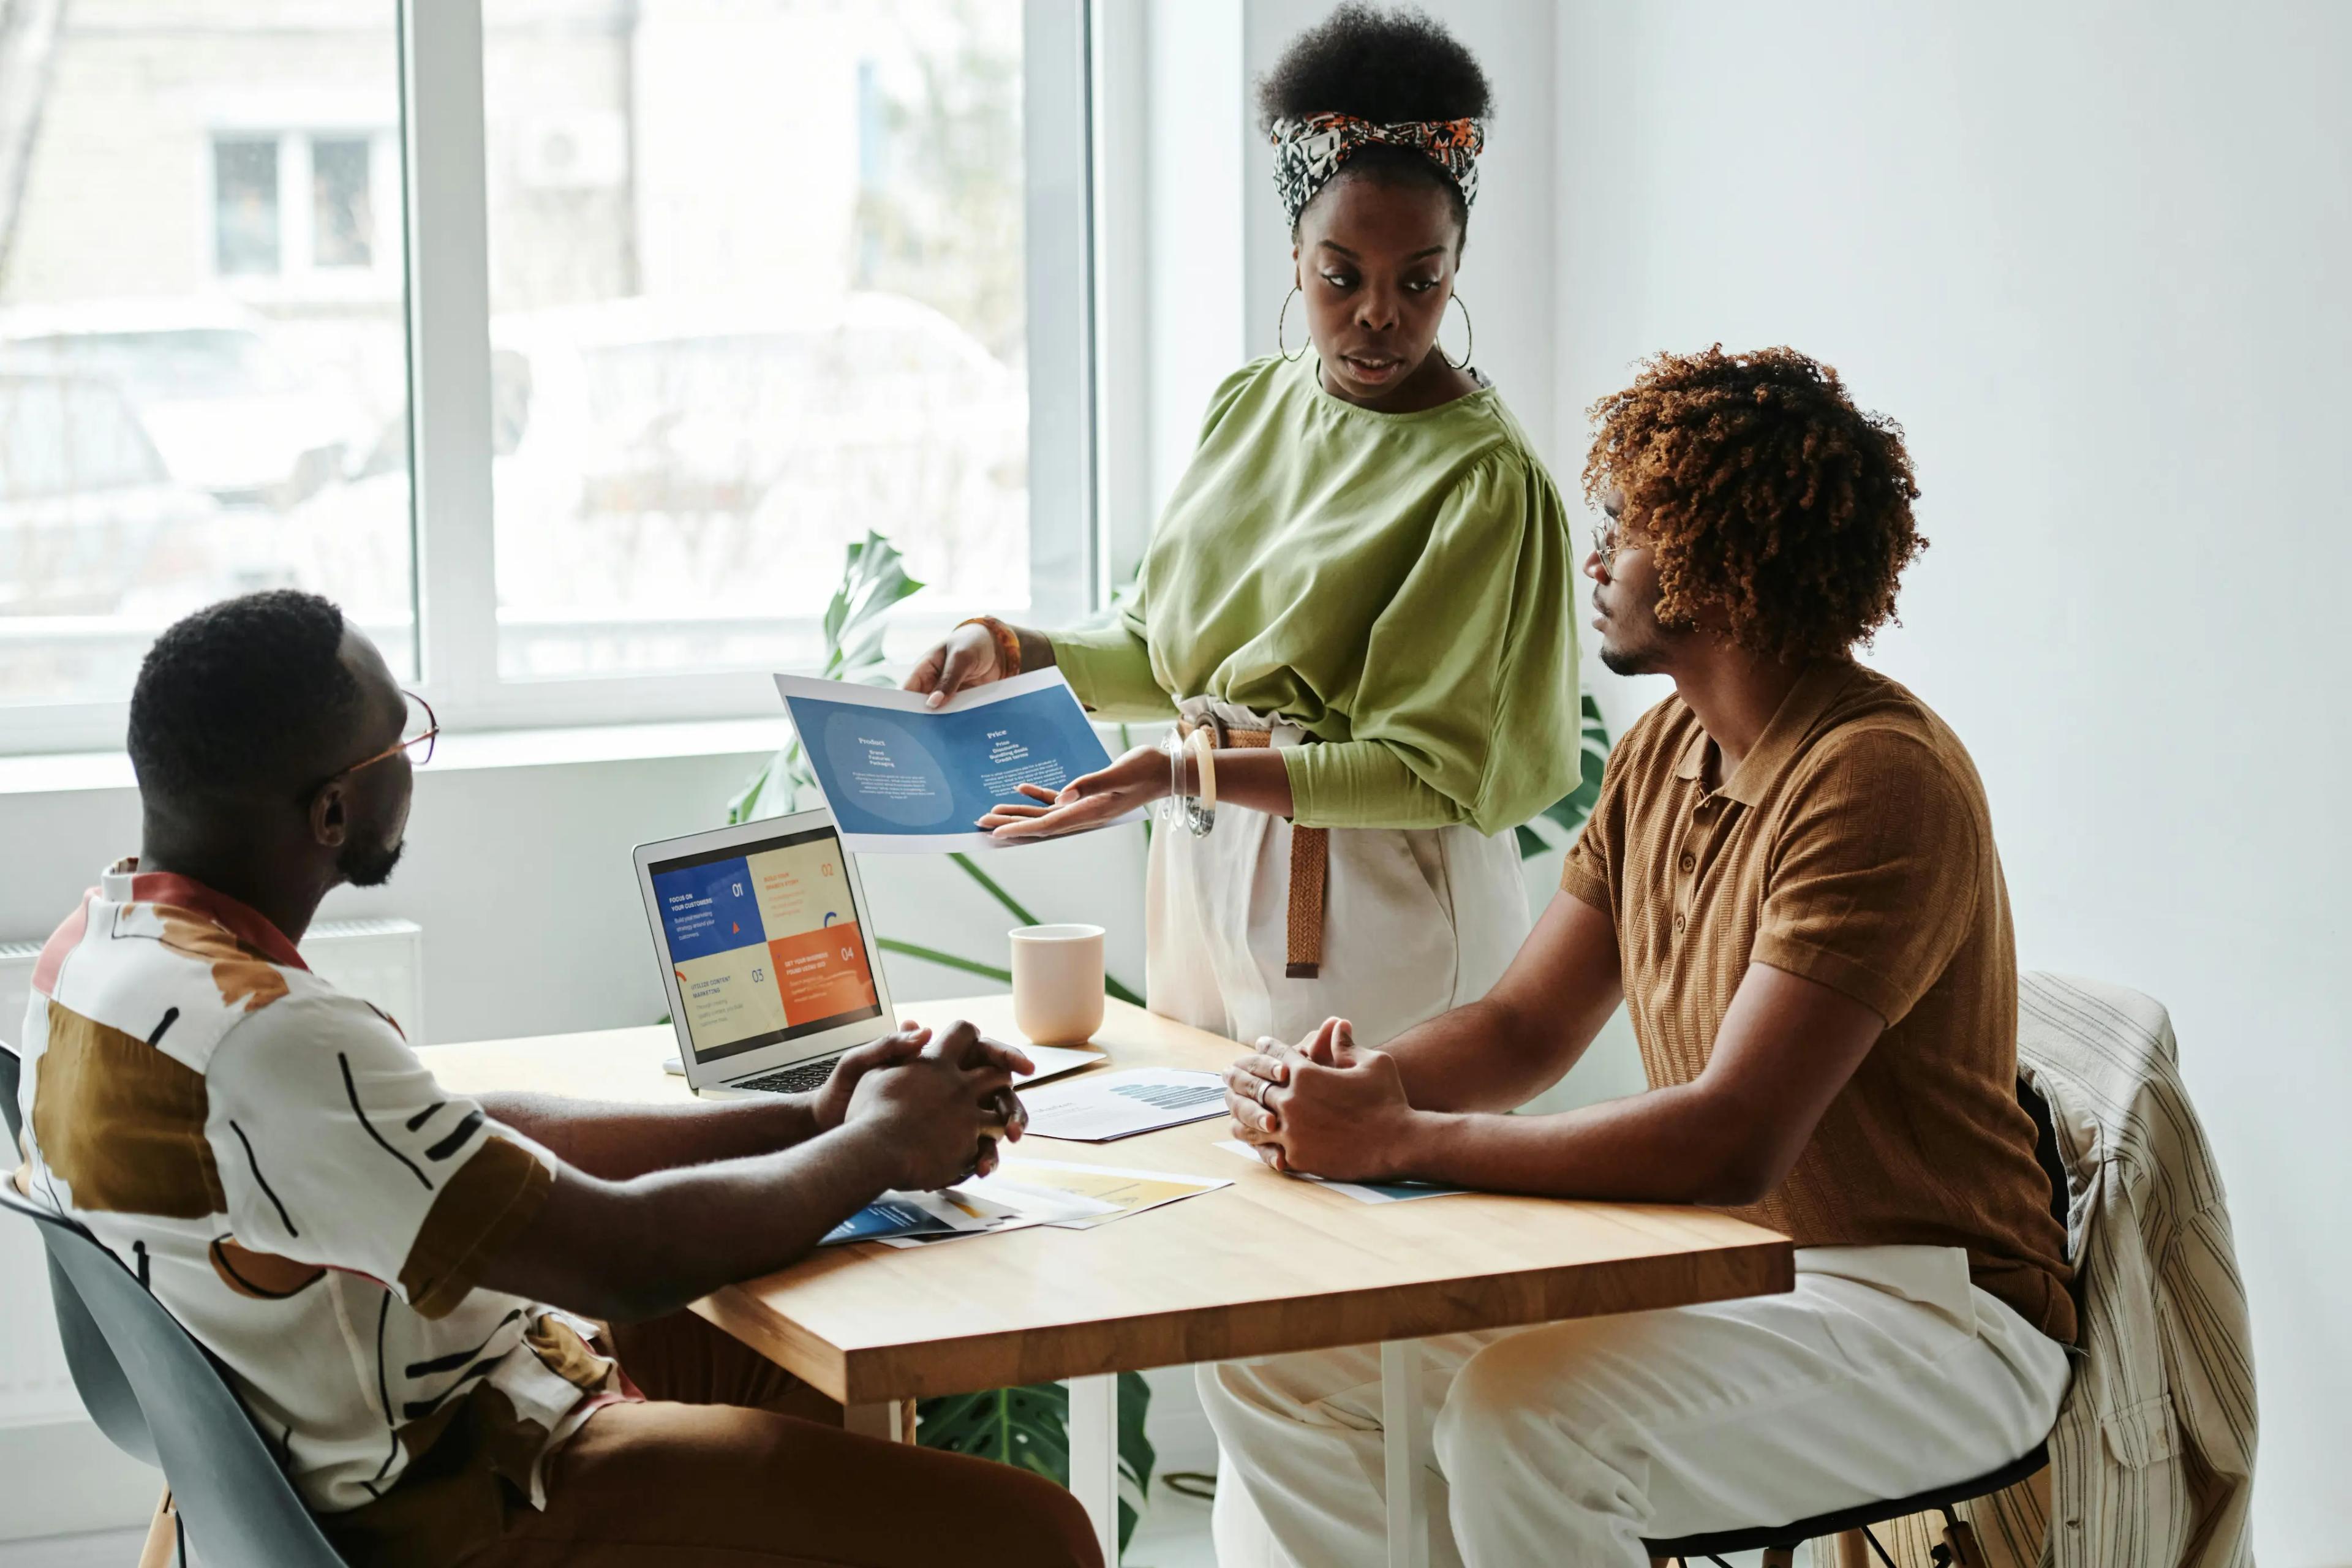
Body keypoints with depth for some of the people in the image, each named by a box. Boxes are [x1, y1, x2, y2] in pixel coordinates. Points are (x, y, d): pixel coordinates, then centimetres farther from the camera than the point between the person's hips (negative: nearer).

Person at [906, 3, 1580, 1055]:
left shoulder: (1486, 478, -15)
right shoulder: (1250, 405, 7)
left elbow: (1438, 772, -17)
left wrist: (1189, 773, -23)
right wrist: (1011, 653, -3)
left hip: (1371, 919, -7)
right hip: (1207, 884, 7)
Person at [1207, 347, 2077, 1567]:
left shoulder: (1880, 782, -22)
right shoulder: (1664, 751, 8)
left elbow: (1733, 1141, -30)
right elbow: (1527, 1027, 10)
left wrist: (1399, 1141, -26)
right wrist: (1370, 1083, -12)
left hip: (1922, 1315, -9)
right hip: (1709, 1270, 9)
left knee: (1522, 1422, -34)